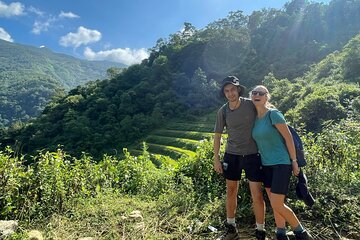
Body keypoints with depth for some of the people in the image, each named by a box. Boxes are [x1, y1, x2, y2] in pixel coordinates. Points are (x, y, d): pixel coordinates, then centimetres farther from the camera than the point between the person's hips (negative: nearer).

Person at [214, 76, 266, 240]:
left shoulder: (251, 104, -9)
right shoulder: (223, 111, -4)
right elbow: (217, 135, 4)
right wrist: (216, 159, 1)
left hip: (252, 155, -2)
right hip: (232, 155, 2)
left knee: (257, 195, -1)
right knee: (231, 192, 13)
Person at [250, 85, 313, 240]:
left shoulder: (273, 113, -14)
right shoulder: (254, 117, 6)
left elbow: (288, 137, -12)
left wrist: (294, 161, -10)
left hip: (281, 164, -7)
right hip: (266, 165, 7)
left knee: (277, 205, -6)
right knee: (274, 203, 13)